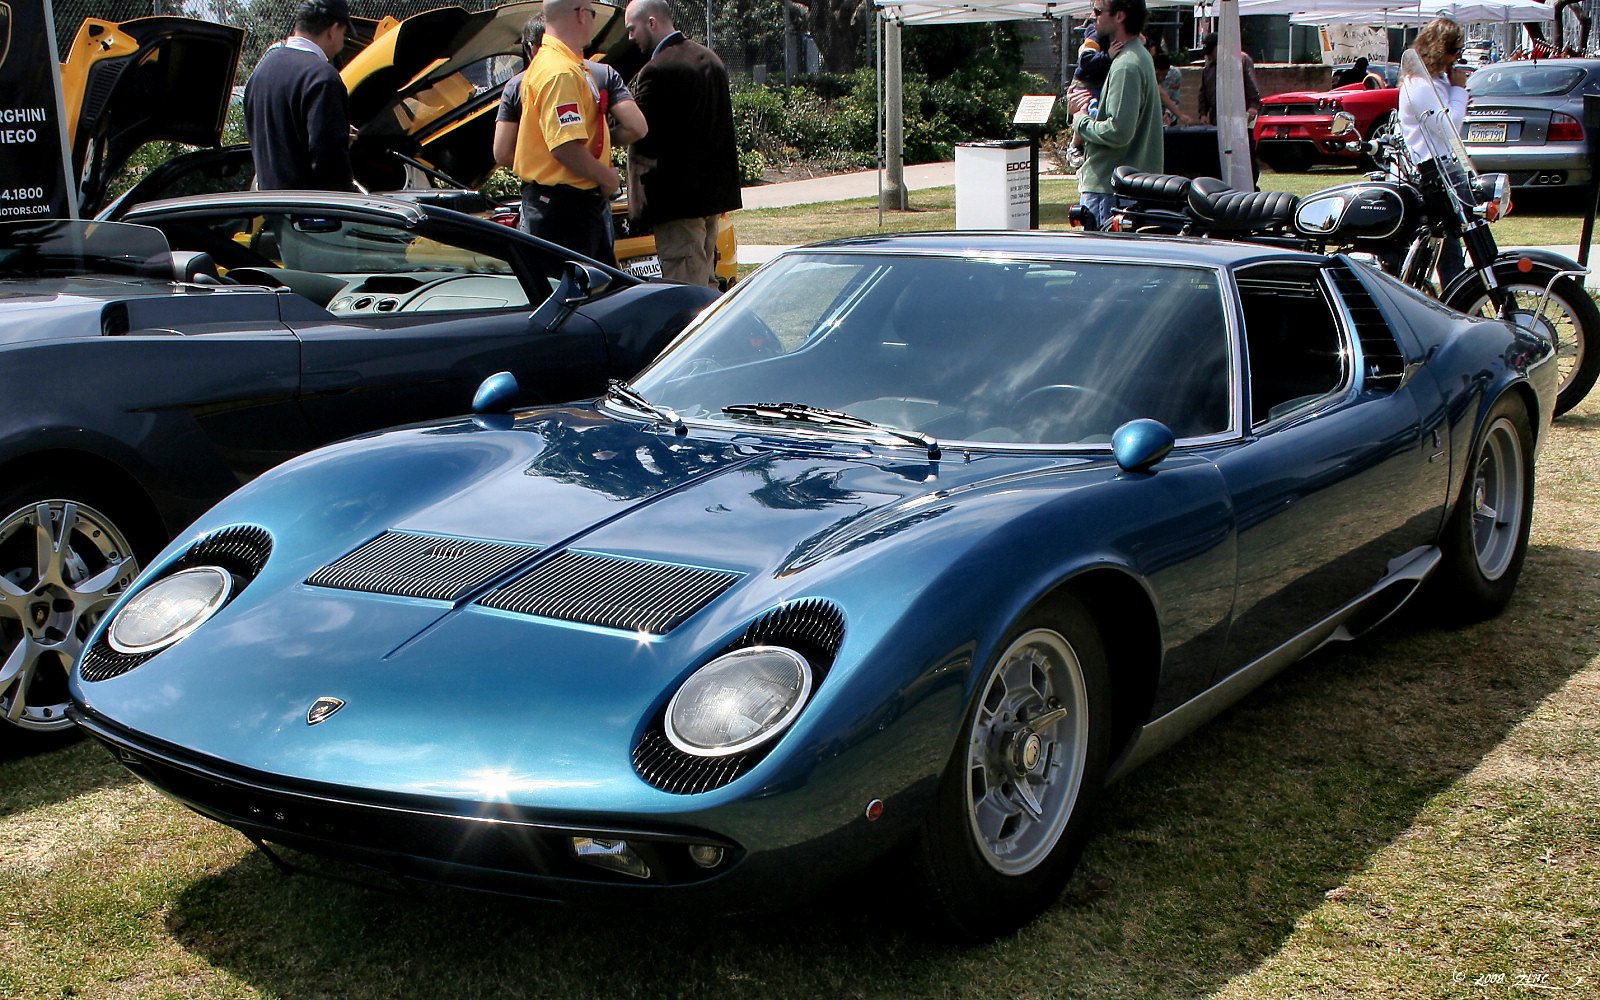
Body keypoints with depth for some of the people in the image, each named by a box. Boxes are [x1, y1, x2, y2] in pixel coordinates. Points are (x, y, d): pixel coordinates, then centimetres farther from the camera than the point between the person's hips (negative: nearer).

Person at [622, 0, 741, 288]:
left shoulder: (657, 72, -17)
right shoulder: (709, 59, 13)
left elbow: (637, 132, -16)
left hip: (677, 199, -9)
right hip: (712, 191, 9)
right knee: (705, 283, 17)